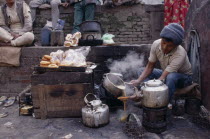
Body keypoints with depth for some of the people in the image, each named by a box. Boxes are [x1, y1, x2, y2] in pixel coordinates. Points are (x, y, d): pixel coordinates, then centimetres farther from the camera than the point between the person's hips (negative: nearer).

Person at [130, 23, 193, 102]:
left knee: (171, 77, -39)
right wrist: (138, 81, -26)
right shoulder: (156, 44, -20)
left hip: (184, 77, -6)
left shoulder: (180, 54, -36)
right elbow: (150, 66, -11)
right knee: (142, 71, -9)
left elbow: (163, 78, -38)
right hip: (166, 74, 6)